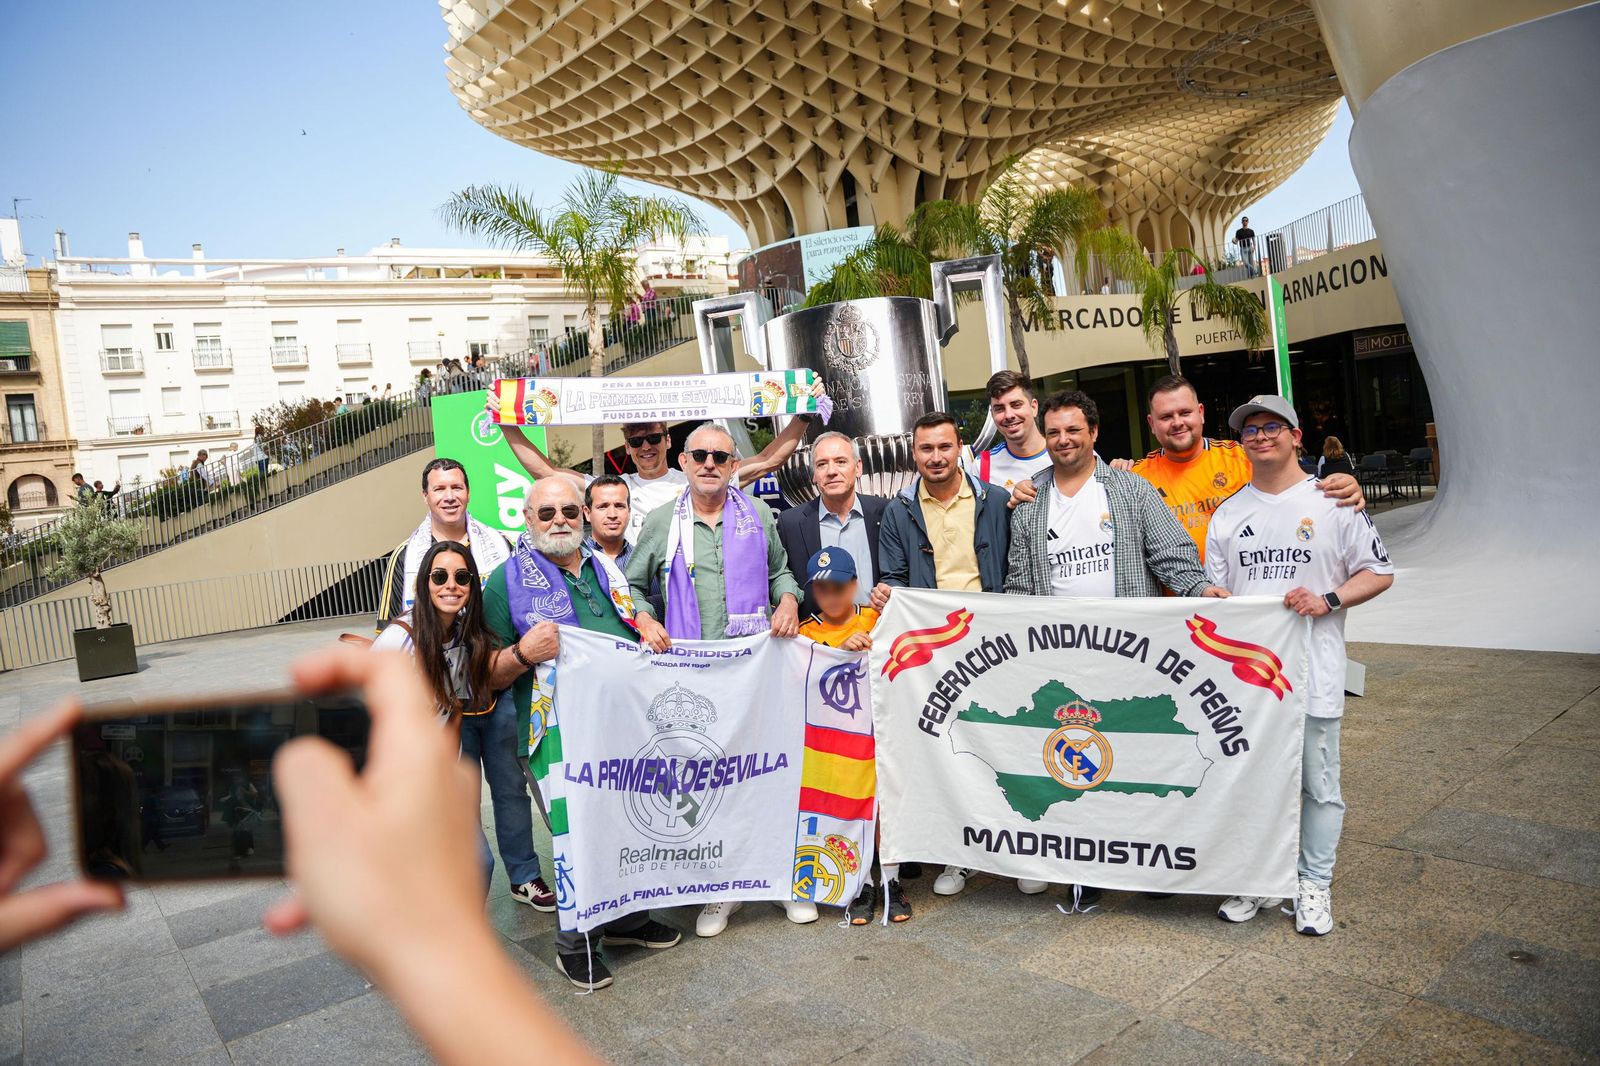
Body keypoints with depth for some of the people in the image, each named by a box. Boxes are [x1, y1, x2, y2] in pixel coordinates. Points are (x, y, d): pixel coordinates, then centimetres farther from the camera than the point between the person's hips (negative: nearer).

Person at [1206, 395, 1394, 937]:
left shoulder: (1332, 501, -1)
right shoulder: (1228, 514, 10)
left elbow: (1379, 573, 2)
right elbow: (1214, 596, 12)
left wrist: (1326, 600, -15)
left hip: (1313, 672, -3)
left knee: (1318, 784, 6)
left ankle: (1314, 884, 22)